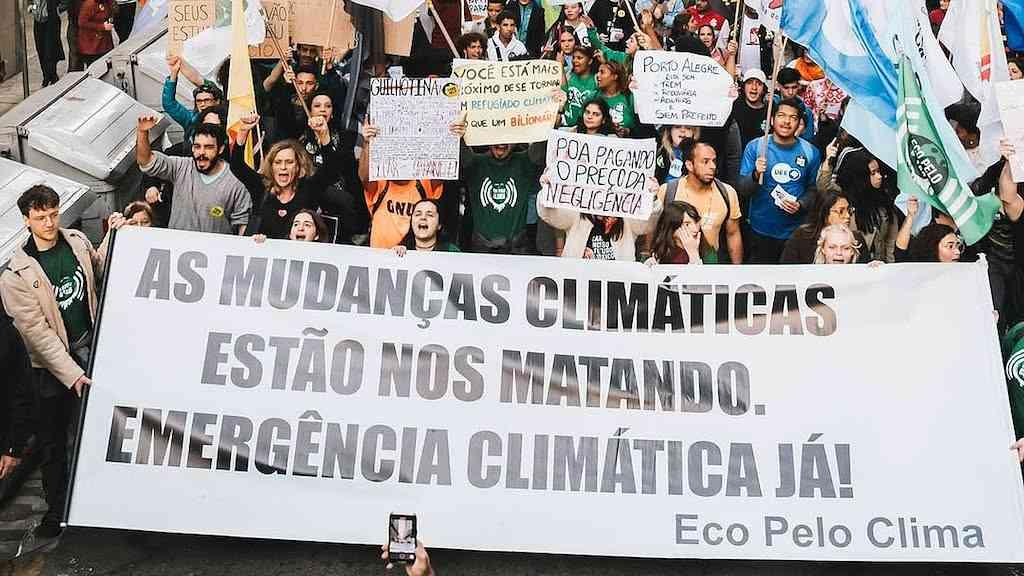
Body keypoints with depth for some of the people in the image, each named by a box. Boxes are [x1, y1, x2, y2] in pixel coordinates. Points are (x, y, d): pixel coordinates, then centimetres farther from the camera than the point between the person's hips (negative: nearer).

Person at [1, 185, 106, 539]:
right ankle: (56, 508, 27)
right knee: (53, 440, 9)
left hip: (93, 344, 4)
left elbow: (102, 271, 15)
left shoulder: (77, 241, -5)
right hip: (53, 363, -4)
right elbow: (38, 333, -19)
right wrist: (71, 374, -22)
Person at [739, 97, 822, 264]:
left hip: (795, 232, 1)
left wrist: (800, 205, -14)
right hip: (761, 231, -1)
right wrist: (756, 175, -25)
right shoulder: (755, 147, -4)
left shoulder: (811, 152, -1)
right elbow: (743, 190, -5)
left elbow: (813, 189, 6)